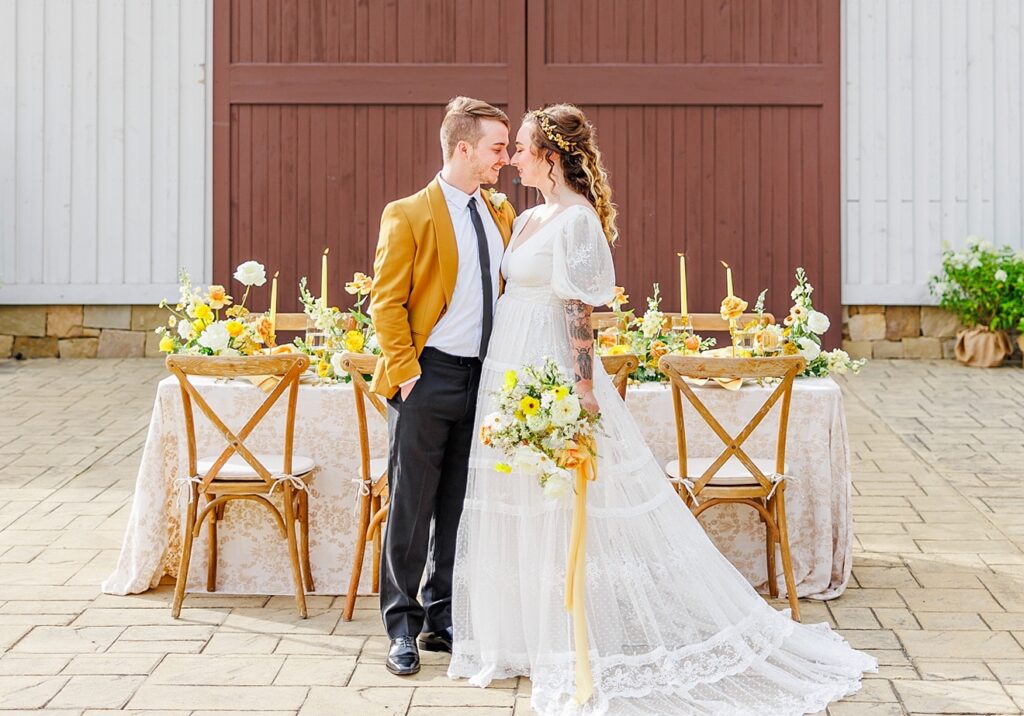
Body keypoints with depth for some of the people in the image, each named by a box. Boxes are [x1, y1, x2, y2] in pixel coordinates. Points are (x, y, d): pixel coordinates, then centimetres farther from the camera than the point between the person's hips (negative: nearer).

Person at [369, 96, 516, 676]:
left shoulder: (502, 215, 12)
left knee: (461, 509, 11)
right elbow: (388, 303, -7)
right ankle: (402, 627, 12)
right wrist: (405, 371, -13)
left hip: (486, 380, 6)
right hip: (429, 378, -5)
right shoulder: (408, 215, -6)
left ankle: (443, 620, 22)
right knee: (412, 509, 2)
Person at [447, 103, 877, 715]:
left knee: (568, 515, -3)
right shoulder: (527, 220, 14)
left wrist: (584, 390, -21)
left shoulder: (577, 219, -13)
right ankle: (533, 636, 24)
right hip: (512, 374, 9)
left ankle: (581, 647, 7)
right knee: (519, 514, 13)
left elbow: (581, 309, -18)